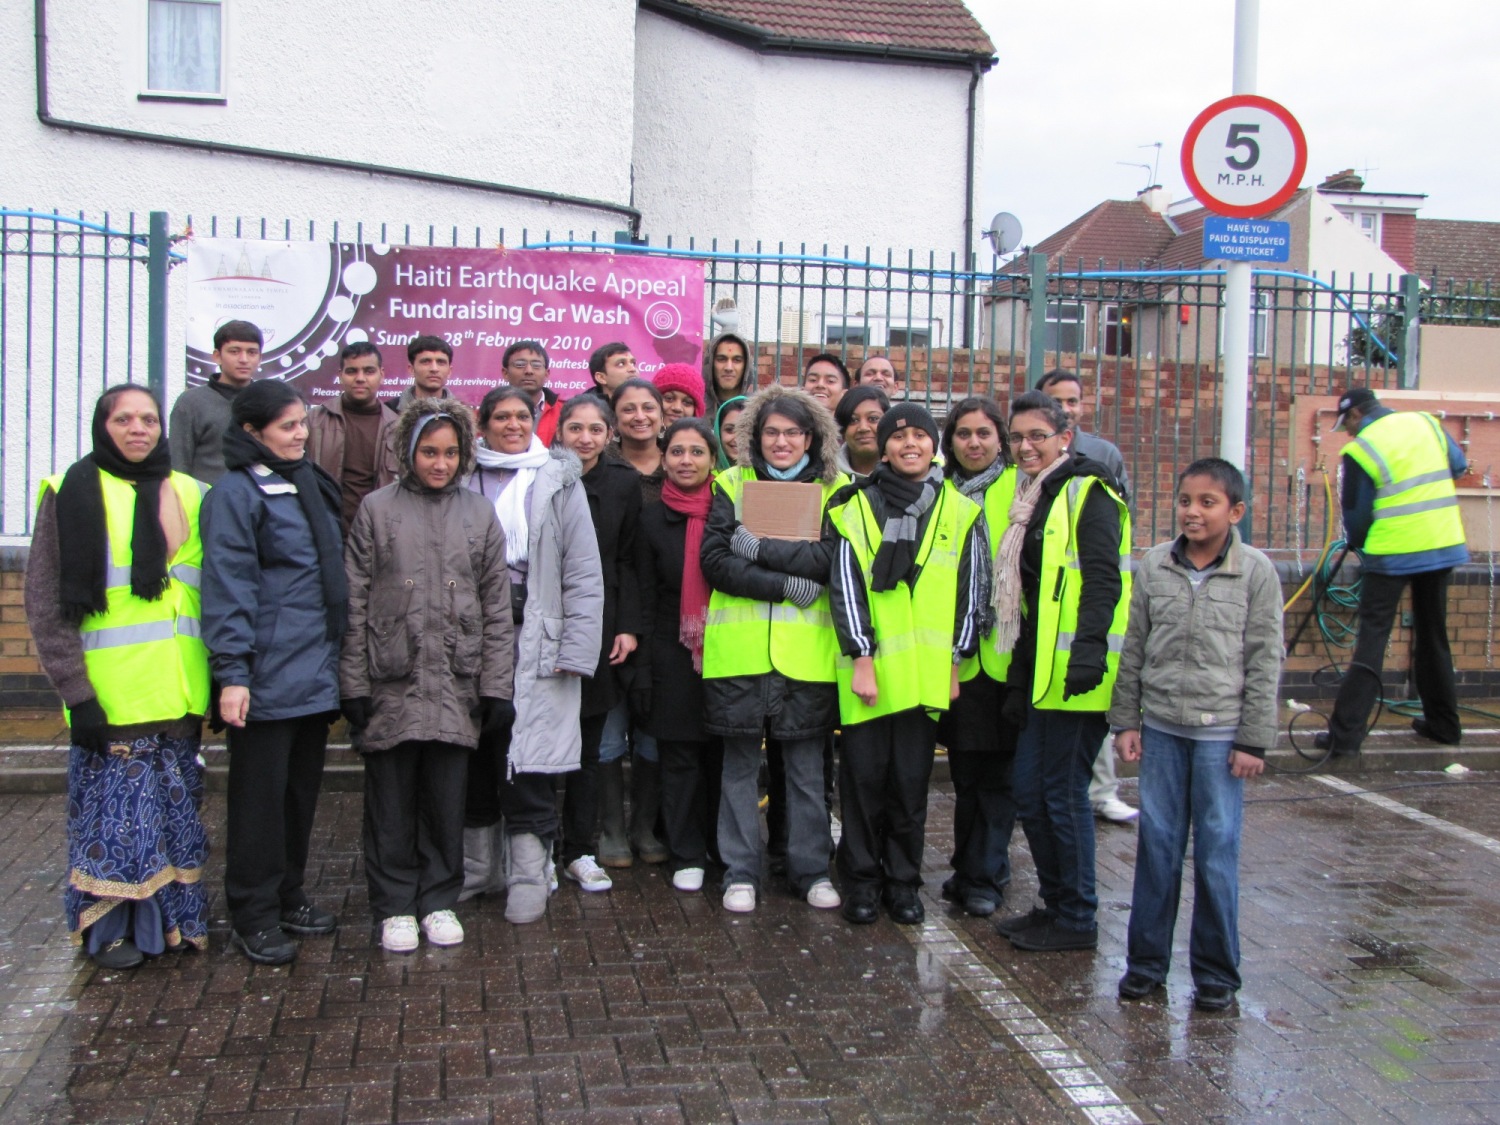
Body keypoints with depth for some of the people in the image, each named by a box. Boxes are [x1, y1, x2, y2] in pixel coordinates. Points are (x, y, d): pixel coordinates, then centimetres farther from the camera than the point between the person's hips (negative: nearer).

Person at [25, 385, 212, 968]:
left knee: (176, 806, 10)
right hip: (110, 695, -4)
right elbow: (45, 603, -6)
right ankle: (111, 926, 14)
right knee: (117, 804, -1)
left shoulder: (189, 494, 11)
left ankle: (173, 918, 22)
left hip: (177, 695, 4)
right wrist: (75, 691, -12)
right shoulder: (72, 494, -1)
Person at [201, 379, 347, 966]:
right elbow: (227, 587, -15)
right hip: (267, 677, -8)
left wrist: (336, 658, 20)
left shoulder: (310, 484, 16)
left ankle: (289, 895, 27)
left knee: (302, 790, 15)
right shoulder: (235, 492, -9)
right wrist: (231, 672, -19)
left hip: (316, 671, 8)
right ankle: (254, 917, 11)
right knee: (261, 795, 1)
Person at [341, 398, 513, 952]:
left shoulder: (480, 515, 8)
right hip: (392, 679, -1)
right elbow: (354, 603, 1)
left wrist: (496, 688, 3)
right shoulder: (377, 510, 3)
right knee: (392, 801, 4)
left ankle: (439, 901, 21)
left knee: (446, 798, 7)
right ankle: (395, 906, 18)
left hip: (457, 682, 1)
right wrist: (353, 683, -4)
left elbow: (497, 609, 8)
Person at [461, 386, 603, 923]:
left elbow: (583, 572, 1)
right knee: (474, 754, 9)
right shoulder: (464, 479, 9)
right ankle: (474, 868, 24)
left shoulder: (558, 481, 4)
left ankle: (529, 877, 6)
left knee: (526, 758, -4)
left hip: (534, 638, -2)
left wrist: (575, 648, -7)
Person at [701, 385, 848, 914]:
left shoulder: (836, 490, 6)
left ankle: (811, 870, 21)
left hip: (807, 652, 0)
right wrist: (789, 584, -14)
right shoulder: (731, 485, 5)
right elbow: (715, 562, -6)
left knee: (807, 766, 8)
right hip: (740, 649, 0)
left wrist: (760, 547, -14)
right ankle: (740, 873, 19)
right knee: (740, 764, 8)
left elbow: (833, 559, -10)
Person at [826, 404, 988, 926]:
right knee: (864, 775, 3)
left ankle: (903, 882, 19)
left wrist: (955, 659, 3)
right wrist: (860, 657, -9)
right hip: (868, 668, -1)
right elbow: (846, 587, -2)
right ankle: (861, 880, 16)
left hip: (925, 670, 1)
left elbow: (973, 593, 9)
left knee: (911, 781, 7)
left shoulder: (962, 513, 9)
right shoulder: (855, 508, 3)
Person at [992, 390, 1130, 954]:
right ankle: (1055, 903, 25)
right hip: (1042, 673, 9)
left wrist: (1090, 646, -29)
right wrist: (1019, 679, 21)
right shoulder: (1033, 500, 19)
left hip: (1077, 674, -9)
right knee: (1029, 790, 12)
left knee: (1063, 793, -3)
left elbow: (1104, 578, -18)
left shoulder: (1087, 495, -7)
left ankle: (1076, 918, 10)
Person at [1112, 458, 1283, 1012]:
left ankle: (1216, 970, 17)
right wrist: (1125, 721, 6)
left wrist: (1253, 740, -4)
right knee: (1157, 845, 8)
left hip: (1221, 732, -2)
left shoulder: (1256, 572, -3)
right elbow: (1133, 649, 9)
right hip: (1160, 727, 3)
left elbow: (1264, 661, -2)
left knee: (1218, 849, 3)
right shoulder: (1153, 566, 4)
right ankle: (1146, 960, 20)